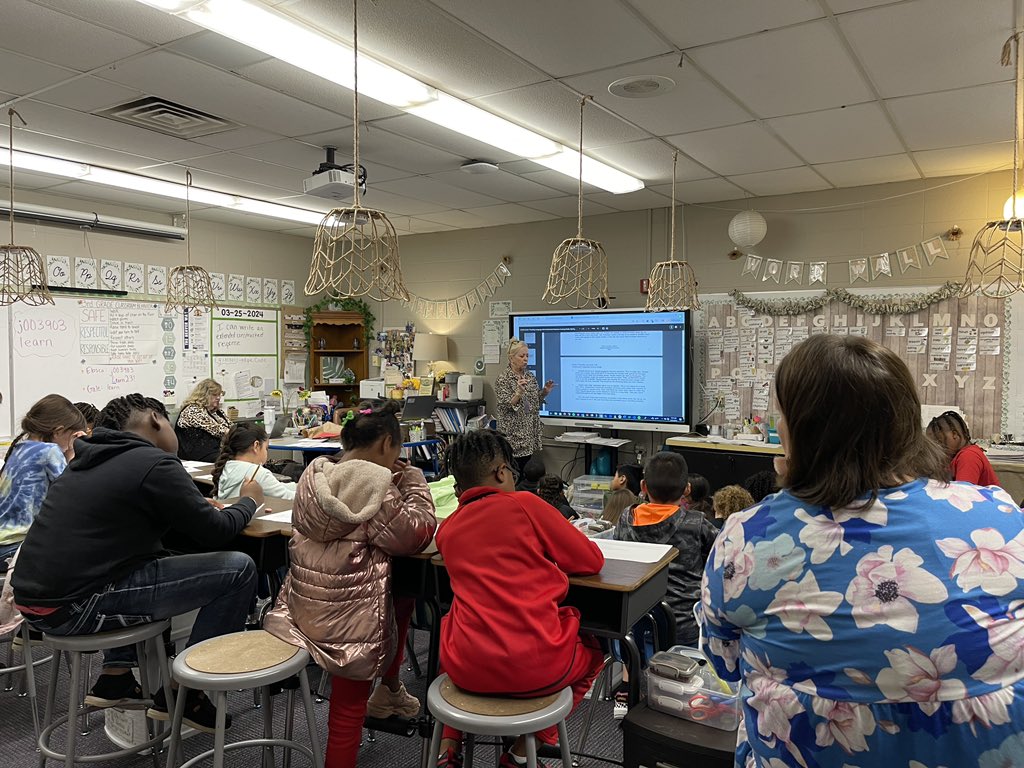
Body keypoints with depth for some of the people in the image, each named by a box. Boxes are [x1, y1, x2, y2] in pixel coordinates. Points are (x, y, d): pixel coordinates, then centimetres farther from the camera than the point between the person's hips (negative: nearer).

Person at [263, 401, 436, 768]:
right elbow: (415, 535, -11)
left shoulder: (314, 474, 4)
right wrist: (413, 482, 0)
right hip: (348, 613, -8)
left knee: (400, 601, 29)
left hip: (304, 601, 8)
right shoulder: (375, 486, -19)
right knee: (349, 706, 9)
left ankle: (389, 689, 42)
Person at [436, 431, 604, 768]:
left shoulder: (446, 529, 8)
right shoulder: (525, 504, -5)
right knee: (592, 649, 29)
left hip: (467, 669, 4)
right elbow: (591, 560, 4)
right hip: (535, 667, -4)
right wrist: (549, 549, 21)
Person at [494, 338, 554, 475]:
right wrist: (519, 392, -29)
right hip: (512, 435, -7)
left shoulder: (530, 377, 10)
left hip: (528, 435, 7)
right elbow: (505, 406, -16)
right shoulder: (503, 378, -10)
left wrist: (545, 391, 1)